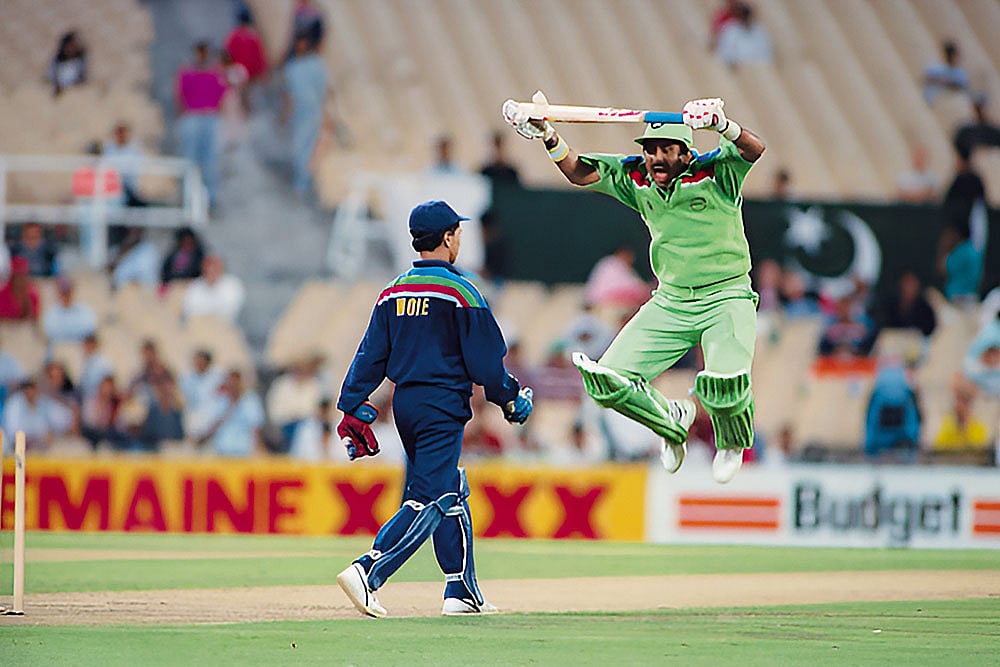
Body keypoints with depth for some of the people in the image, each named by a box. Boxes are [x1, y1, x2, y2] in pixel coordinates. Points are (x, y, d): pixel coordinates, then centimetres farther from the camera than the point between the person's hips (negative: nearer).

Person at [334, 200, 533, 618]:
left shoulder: (393, 292, 9)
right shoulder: (459, 292, -10)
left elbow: (371, 357, 7)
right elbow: (485, 359, -9)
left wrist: (354, 409, 7)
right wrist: (511, 398, 4)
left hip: (405, 404, 8)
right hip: (443, 405, -8)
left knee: (451, 494, 17)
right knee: (429, 499, -10)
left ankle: (463, 593, 18)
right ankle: (367, 572, -25)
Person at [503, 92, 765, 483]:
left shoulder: (715, 173, -13)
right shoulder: (635, 179, 1)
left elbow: (753, 151, -31)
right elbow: (578, 172, -2)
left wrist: (723, 127, -51)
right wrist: (547, 137, -19)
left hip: (727, 298, -5)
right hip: (669, 302, 5)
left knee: (725, 382, -30)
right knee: (609, 381, -7)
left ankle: (732, 444, 7)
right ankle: (672, 421, 24)